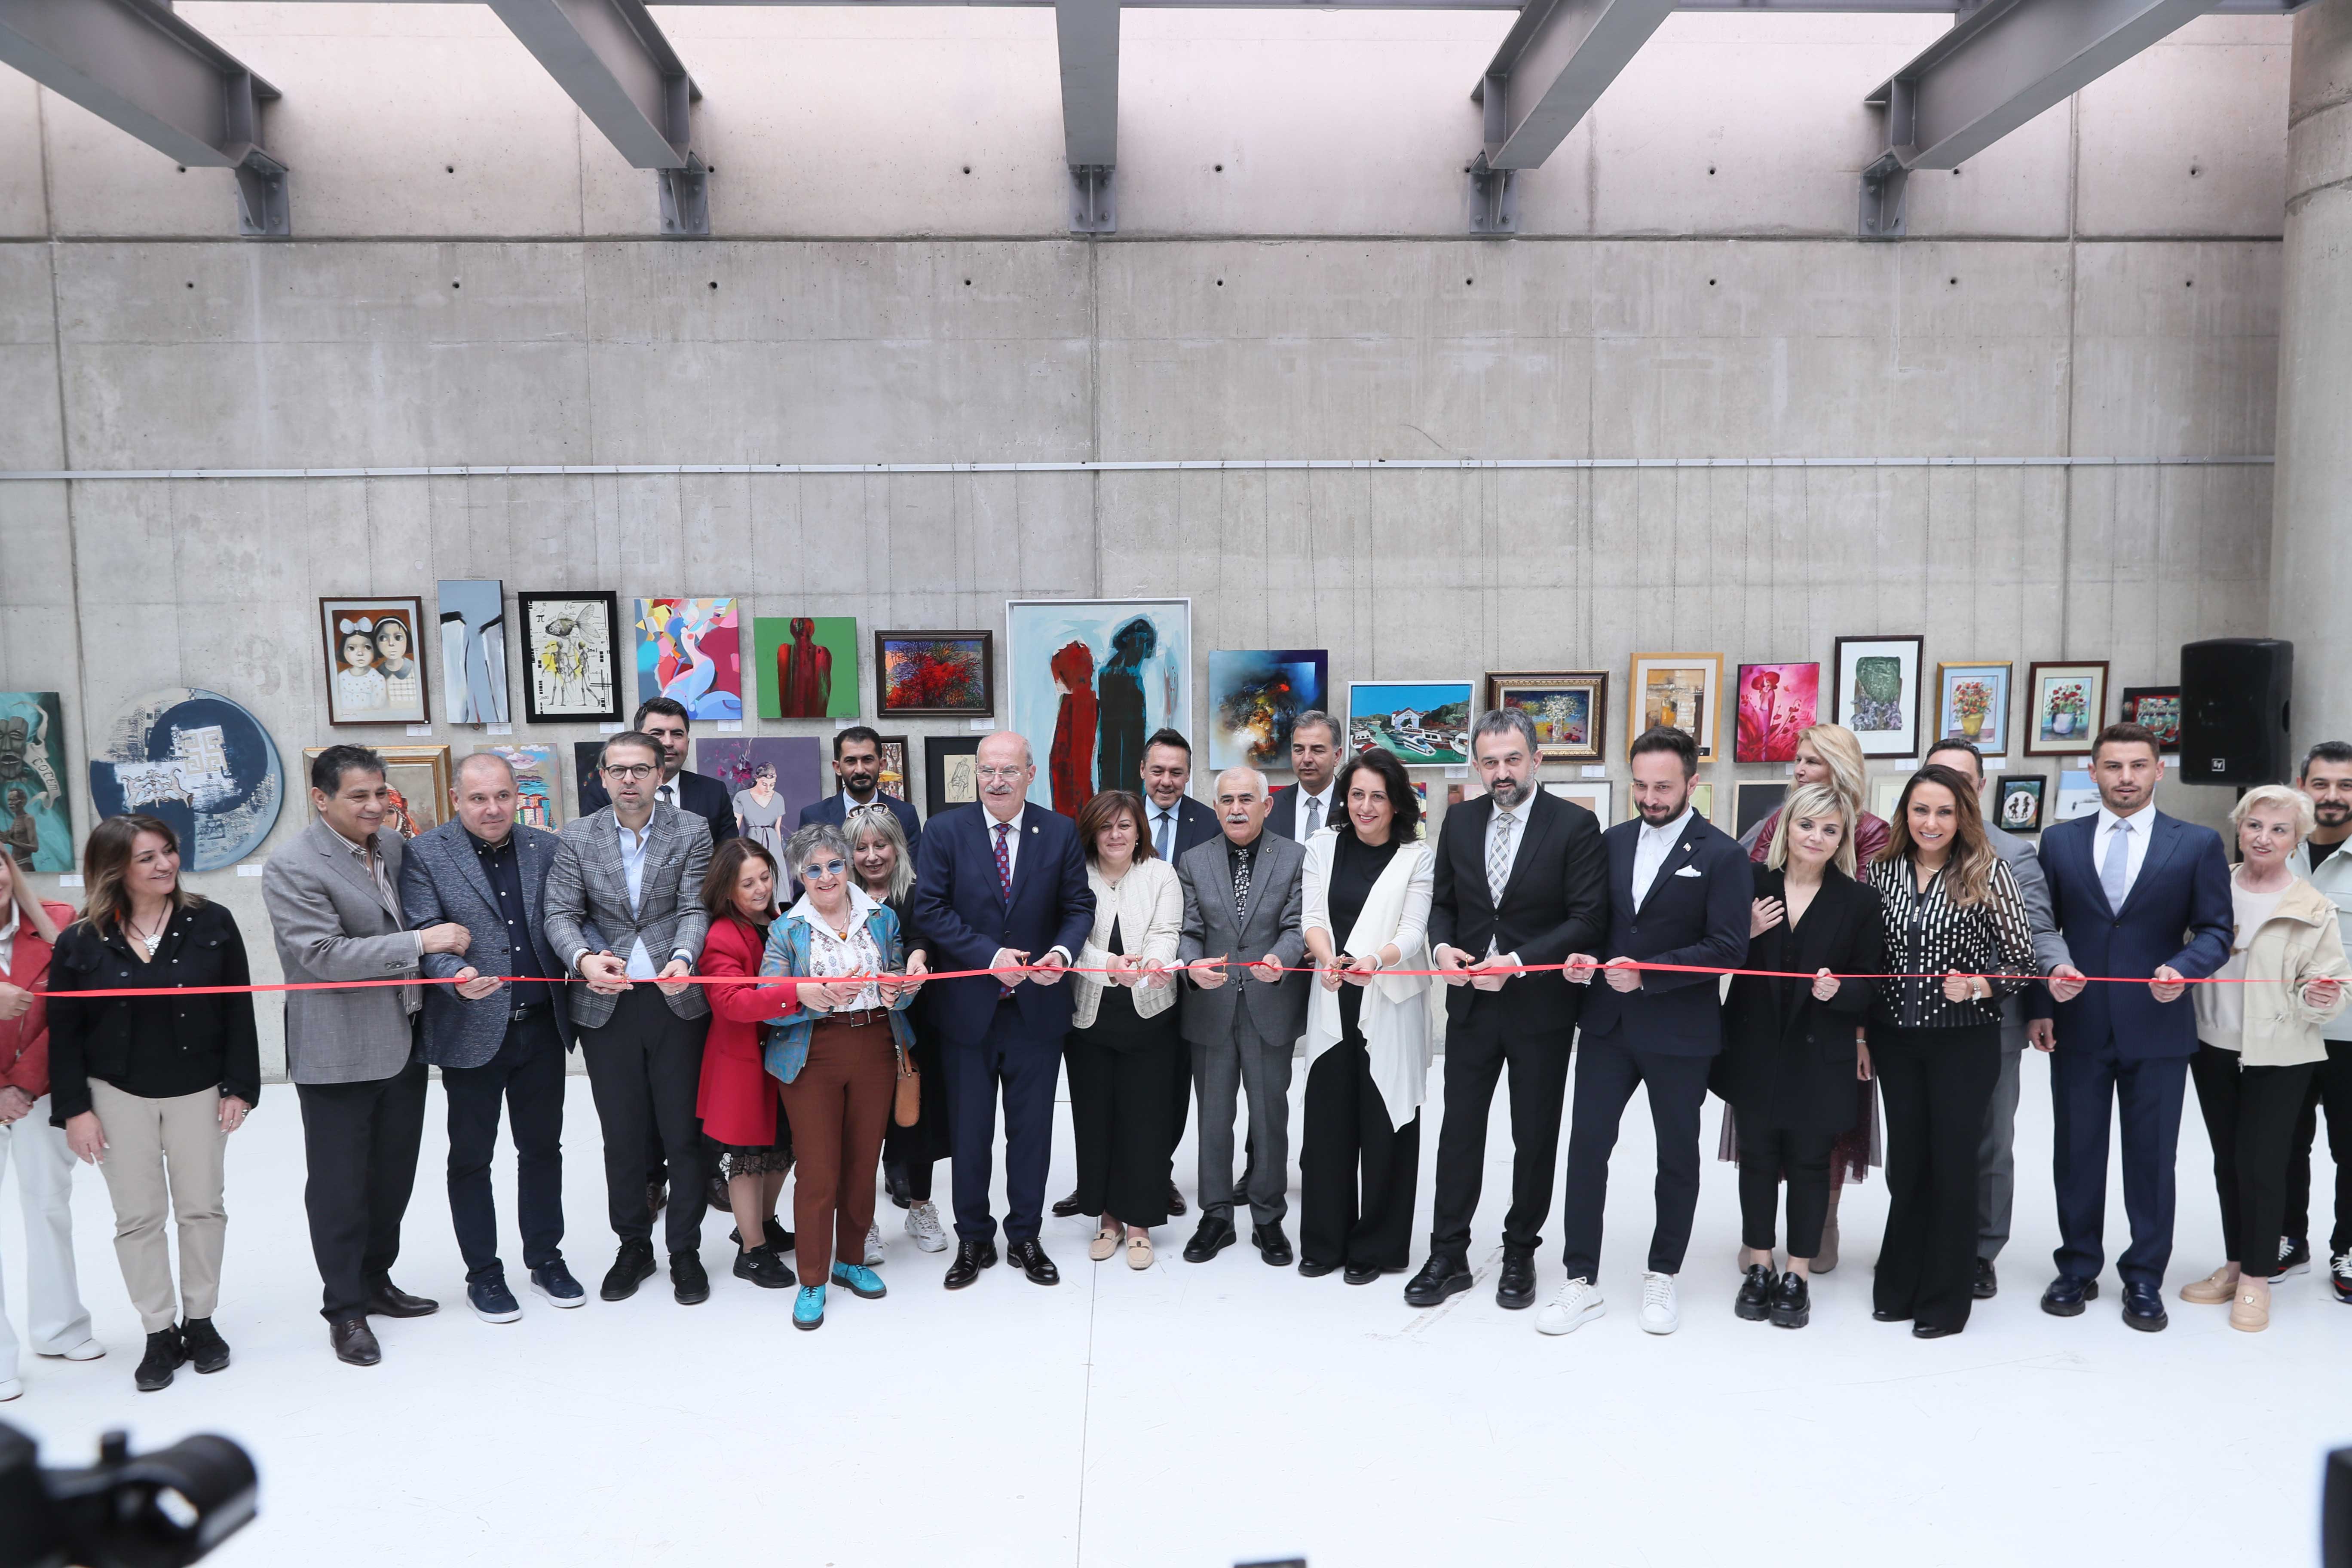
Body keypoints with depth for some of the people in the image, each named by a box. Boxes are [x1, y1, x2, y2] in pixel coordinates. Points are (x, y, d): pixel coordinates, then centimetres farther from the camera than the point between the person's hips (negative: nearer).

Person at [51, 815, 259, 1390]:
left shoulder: (211, 924, -6)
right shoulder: (79, 943, -5)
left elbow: (238, 1011, -4)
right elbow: (65, 1033, -1)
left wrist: (239, 1086, -7)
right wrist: (74, 1109, -5)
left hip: (198, 1091, 0)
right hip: (119, 1097, 0)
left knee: (202, 1208, 9)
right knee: (138, 1217, 7)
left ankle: (200, 1320, 25)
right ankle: (160, 1333, 19)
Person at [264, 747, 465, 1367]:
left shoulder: (393, 847, 7)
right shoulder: (293, 867, -15)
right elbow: (322, 954, -23)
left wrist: (454, 965, 7)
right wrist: (419, 943, -25)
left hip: (404, 1042, 7)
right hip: (339, 1054, -7)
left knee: (394, 1173, 18)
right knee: (340, 1185, 5)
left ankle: (376, 1280, 35)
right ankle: (345, 1309, 18)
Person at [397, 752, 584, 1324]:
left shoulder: (546, 847, 6)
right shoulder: (424, 855, -5)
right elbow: (425, 934, -12)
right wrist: (457, 976, -30)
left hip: (541, 1025, 3)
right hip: (474, 1031, -3)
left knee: (543, 1147, 14)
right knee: (471, 1157, 10)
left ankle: (546, 1259, 28)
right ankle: (483, 1273, 23)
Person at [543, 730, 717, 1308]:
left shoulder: (691, 832, -1)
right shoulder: (578, 837, 3)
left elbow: (695, 908, -7)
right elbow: (561, 914, -2)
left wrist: (683, 959, -28)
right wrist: (583, 959, -23)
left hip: (676, 1000, -1)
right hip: (606, 1003, 2)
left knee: (683, 1131, 6)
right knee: (621, 1133, 11)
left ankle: (685, 1250, 20)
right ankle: (633, 1246, 27)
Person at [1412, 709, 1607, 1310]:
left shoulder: (1575, 826, -9)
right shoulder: (1460, 823, 4)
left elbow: (1589, 920, -12)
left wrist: (1517, 962, -21)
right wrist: (1442, 946, -9)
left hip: (1541, 1006, -3)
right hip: (1470, 1002, 3)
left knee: (1535, 1137, 11)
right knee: (1460, 1130, 8)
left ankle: (1519, 1254, 27)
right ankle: (1449, 1256, 19)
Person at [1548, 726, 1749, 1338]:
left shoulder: (1722, 855, -8)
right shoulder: (1612, 842, 7)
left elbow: (1728, 948, -14)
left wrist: (1646, 974, -21)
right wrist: (1581, 956, -8)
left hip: (1680, 1034, -4)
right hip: (1609, 1025, 4)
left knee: (1677, 1155, 11)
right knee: (1586, 1146, 1)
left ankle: (1662, 1277, 28)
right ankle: (1582, 1282, 12)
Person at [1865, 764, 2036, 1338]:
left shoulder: (1988, 873, -8)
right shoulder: (1883, 871, 2)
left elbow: (2022, 962, -5)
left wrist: (1976, 988, -22)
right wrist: (1862, 1033, 7)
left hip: (1964, 1042, -3)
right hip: (1896, 1038, 3)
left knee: (1953, 1162, 5)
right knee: (1905, 1161, 13)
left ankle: (1946, 1298, 20)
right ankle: (1900, 1286, 27)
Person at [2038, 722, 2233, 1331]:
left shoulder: (2198, 844, 2)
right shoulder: (2059, 841, 5)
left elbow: (2215, 929, 0)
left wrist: (2183, 968, -19)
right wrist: (2051, 973, -13)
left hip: (2157, 1028, -1)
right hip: (2078, 1025, 1)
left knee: (2151, 1157, 8)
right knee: (2076, 1153, 10)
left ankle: (2144, 1277, 22)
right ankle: (2078, 1268, 24)